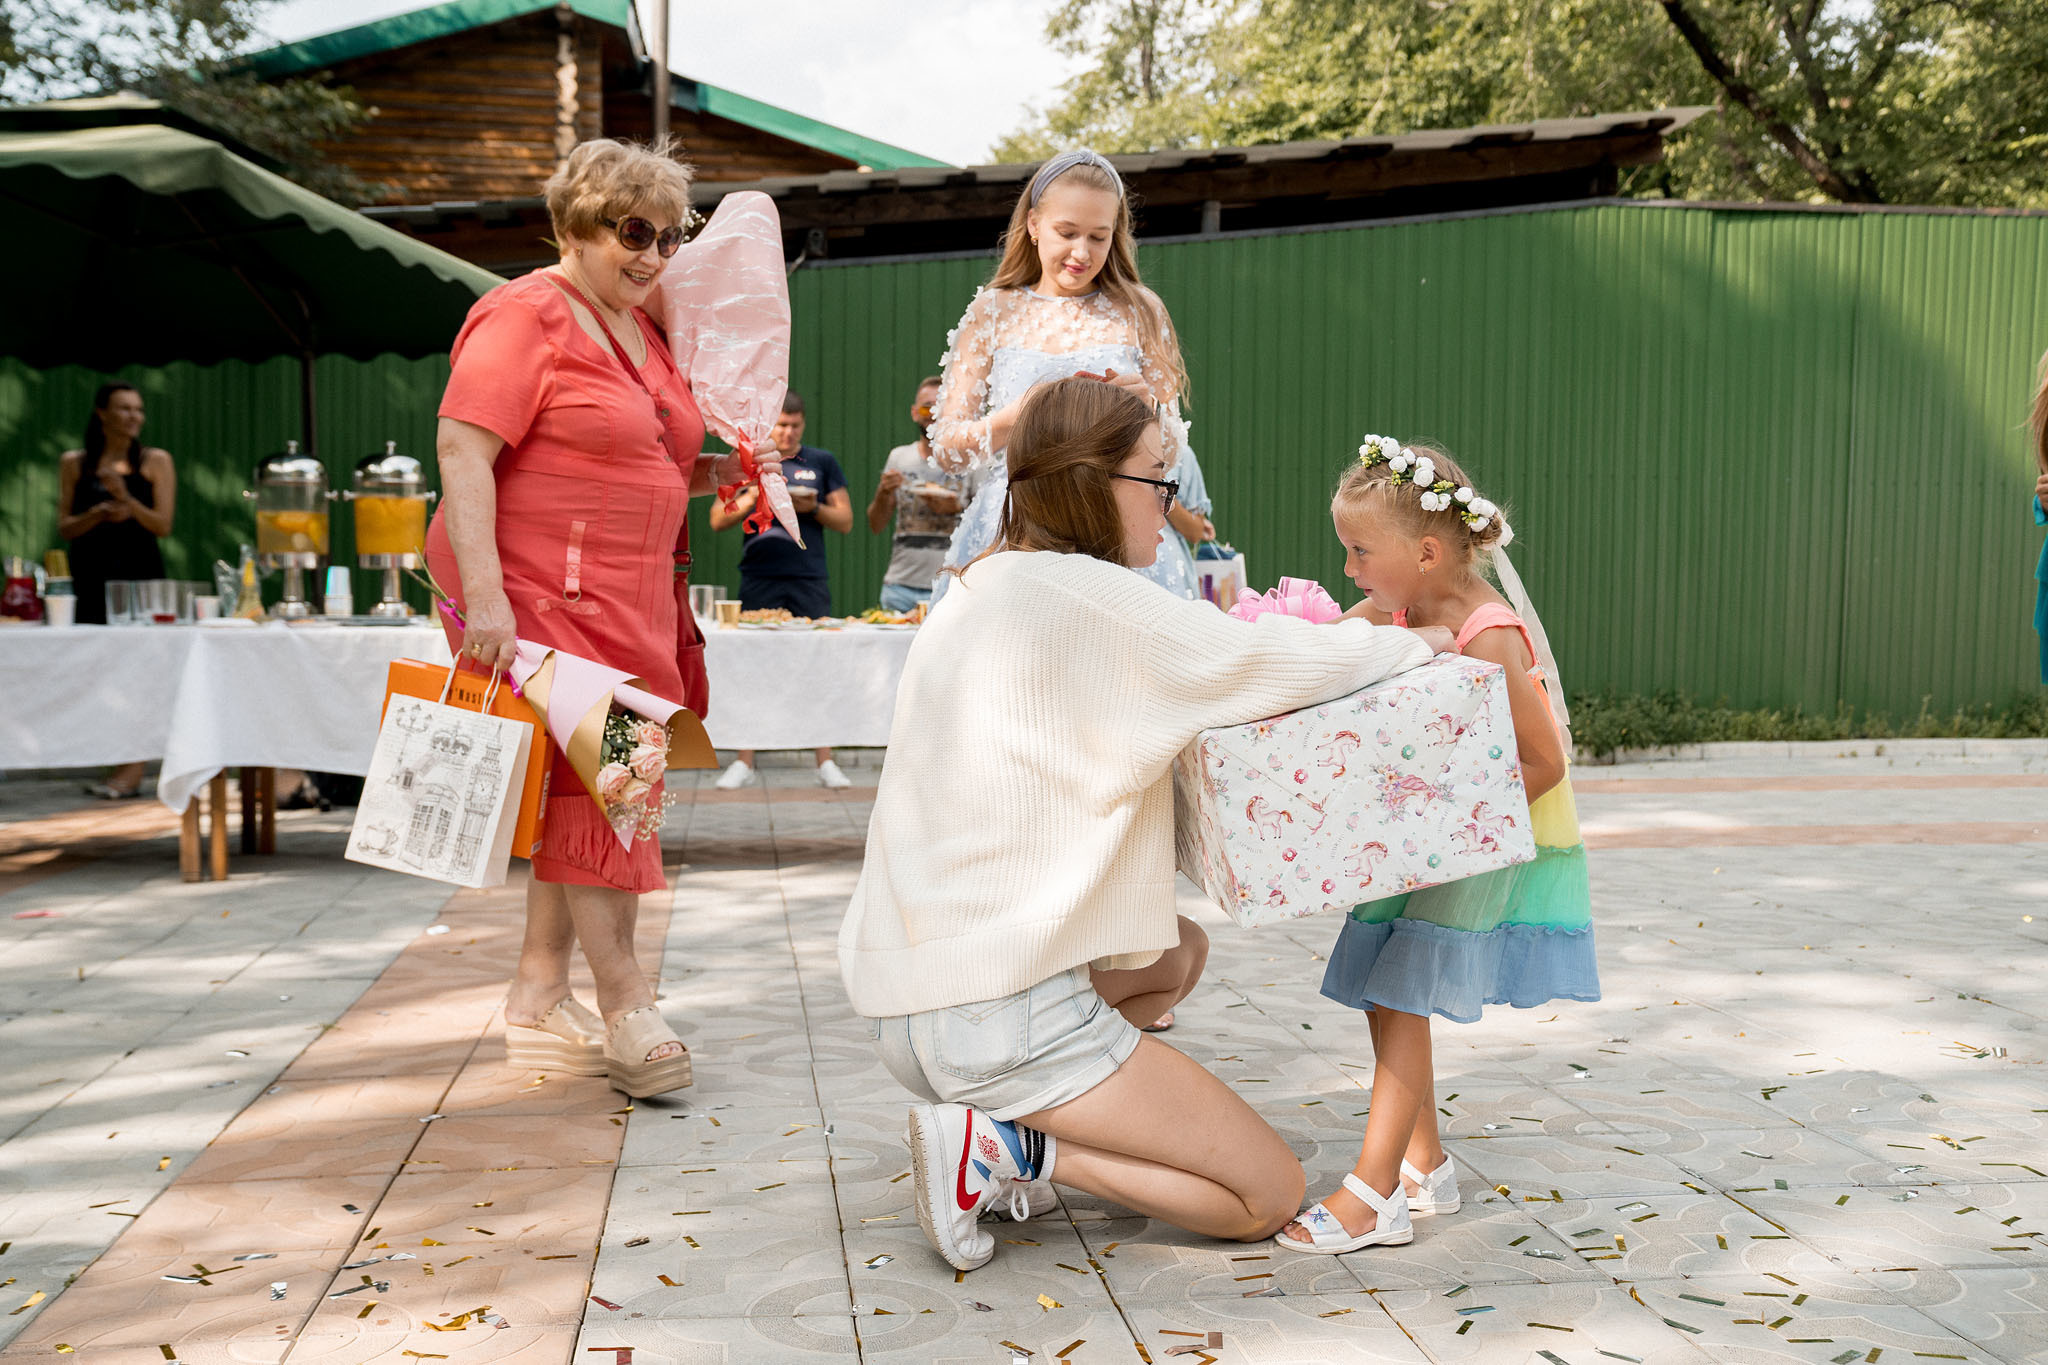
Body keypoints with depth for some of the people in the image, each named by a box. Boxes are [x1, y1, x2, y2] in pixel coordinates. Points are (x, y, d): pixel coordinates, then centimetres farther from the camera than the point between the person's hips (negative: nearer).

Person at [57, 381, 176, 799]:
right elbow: (64, 527, 7)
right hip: (91, 573, 3)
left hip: (139, 572, -3)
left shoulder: (156, 462, 3)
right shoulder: (74, 463, 9)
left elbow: (163, 525, -2)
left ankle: (131, 770, -9)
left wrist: (126, 499, -17)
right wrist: (99, 514, -12)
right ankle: (122, 765, 7)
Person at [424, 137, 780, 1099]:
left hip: (628, 601, 9)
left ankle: (538, 997, 21)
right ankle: (625, 1002, -5)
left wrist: (720, 472, 10)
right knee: (586, 772, -10)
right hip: (539, 595, -9)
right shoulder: (525, 316, -9)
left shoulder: (639, 331, 18)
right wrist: (484, 595, -27)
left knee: (583, 780, 11)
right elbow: (462, 452, -18)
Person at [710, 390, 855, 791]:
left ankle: (826, 762, 4)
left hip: (810, 580, 0)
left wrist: (813, 507, -8)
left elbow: (845, 521, 10)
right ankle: (744, 761, 8)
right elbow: (718, 520, 6)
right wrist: (755, 496, -9)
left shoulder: (823, 462, 11)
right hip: (759, 578, 0)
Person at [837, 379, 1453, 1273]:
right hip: (998, 1013, -9)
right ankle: (1009, 1148, -6)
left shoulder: (977, 593, 14)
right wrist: (1412, 643, 9)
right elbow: (1267, 660, -8)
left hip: (910, 995, 9)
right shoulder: (1078, 593, -14)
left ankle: (999, 1133, 13)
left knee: (1178, 953, 31)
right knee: (1269, 1195, 4)